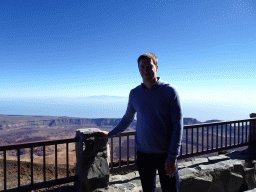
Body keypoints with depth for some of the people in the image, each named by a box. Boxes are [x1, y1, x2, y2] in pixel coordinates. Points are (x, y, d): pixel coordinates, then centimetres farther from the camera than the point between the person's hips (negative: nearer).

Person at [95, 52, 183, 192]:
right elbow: (127, 119, 18)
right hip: (143, 154, 3)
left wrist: (172, 156, -11)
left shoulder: (169, 91, -7)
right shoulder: (134, 93, 3)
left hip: (165, 154, -2)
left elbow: (177, 124, -8)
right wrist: (110, 134, 23)